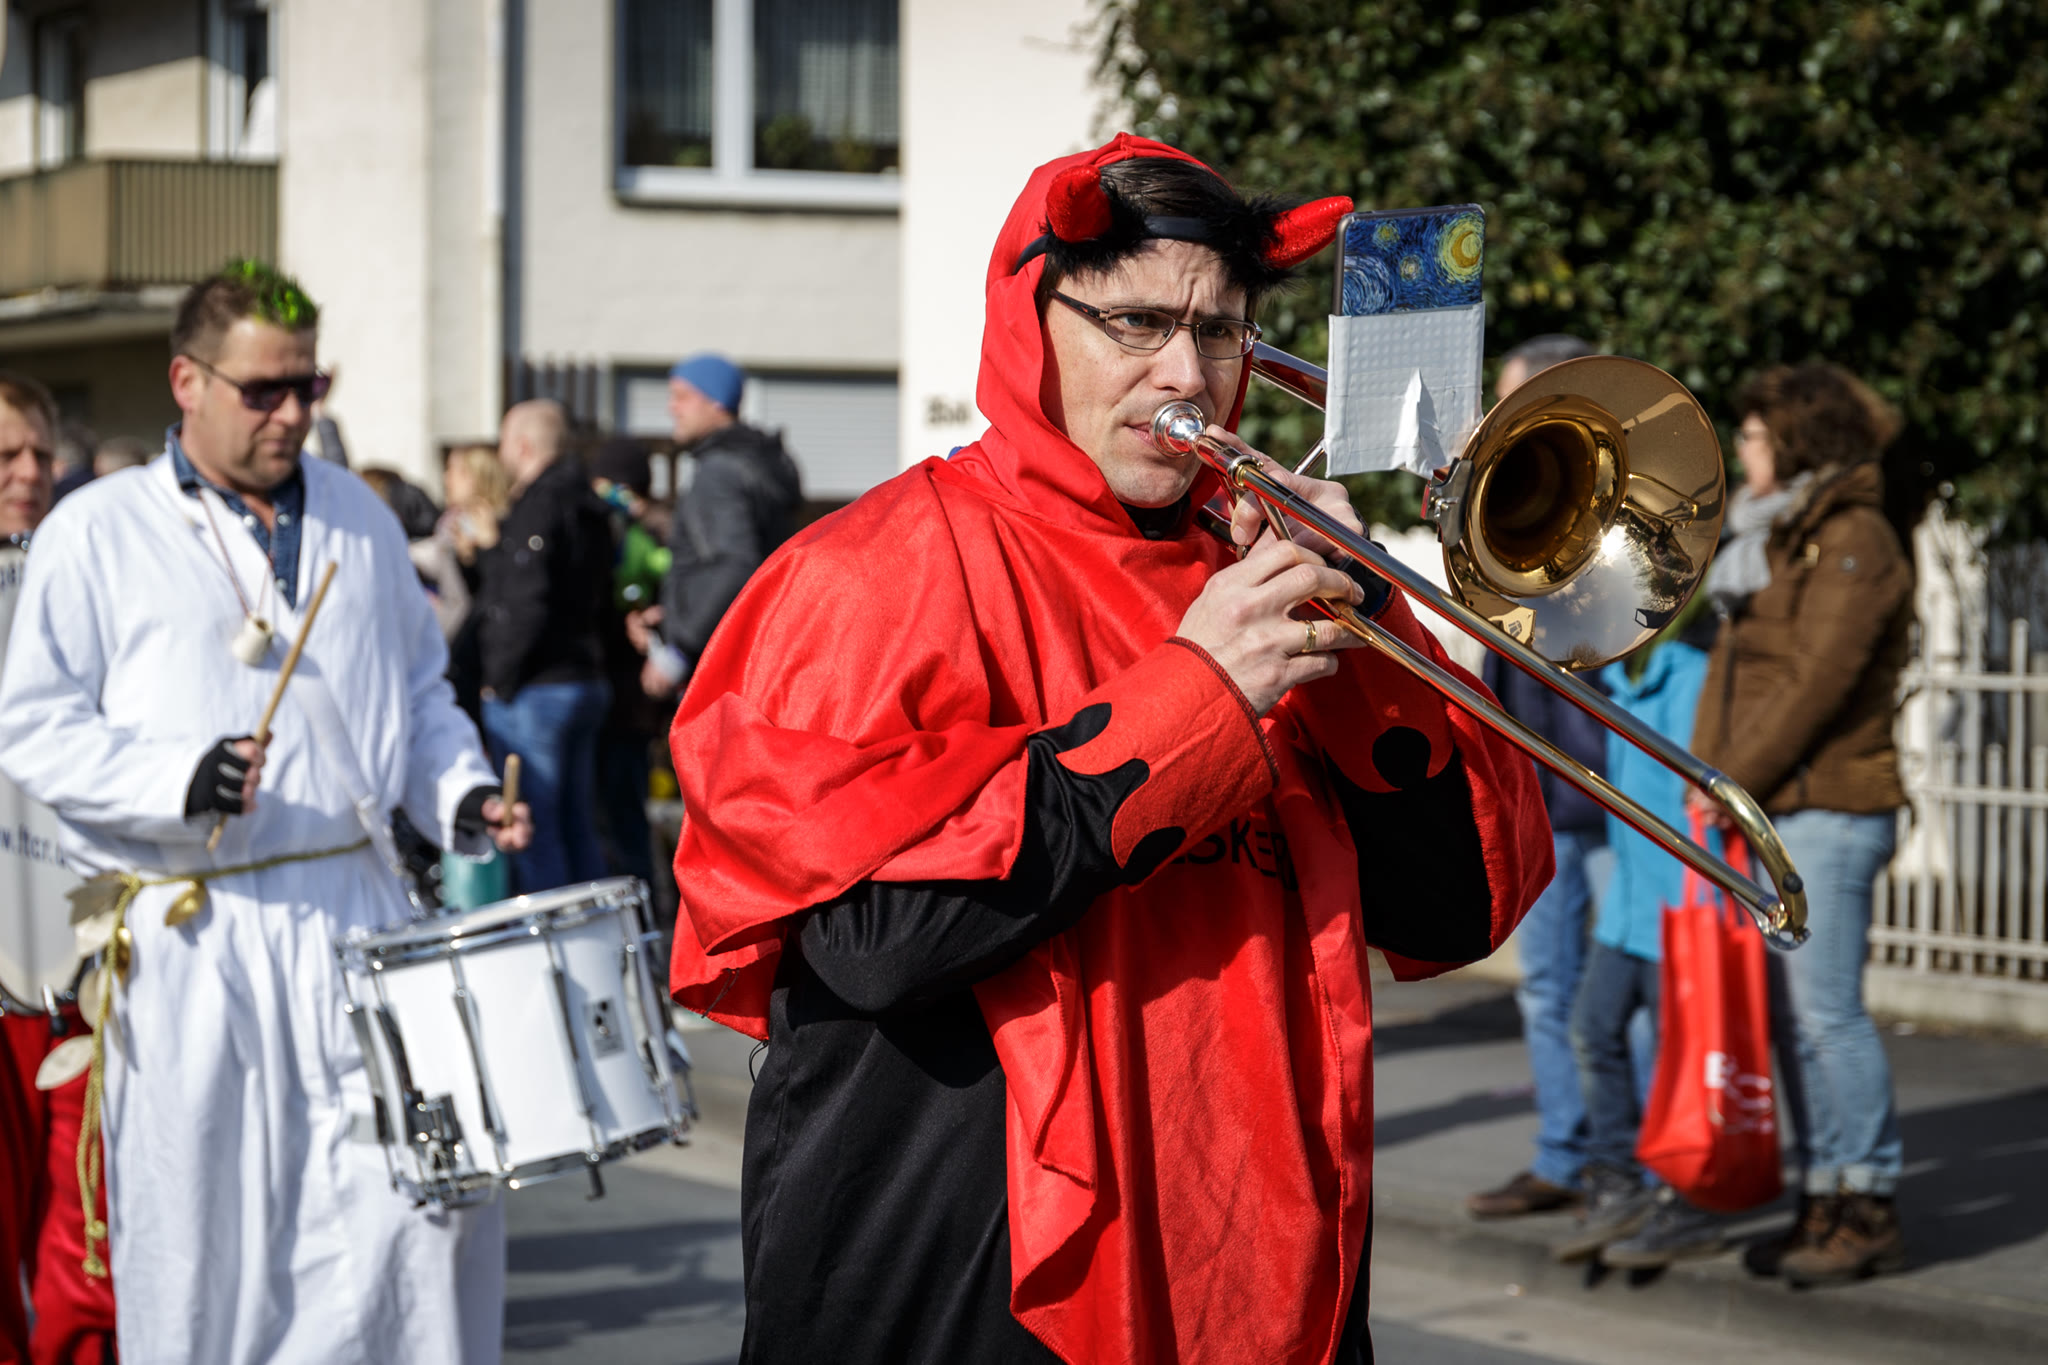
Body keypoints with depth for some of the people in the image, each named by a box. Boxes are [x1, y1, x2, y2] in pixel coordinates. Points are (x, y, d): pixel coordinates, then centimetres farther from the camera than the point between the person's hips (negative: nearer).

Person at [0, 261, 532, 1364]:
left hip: (355, 911, 3)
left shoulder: (357, 518, 14)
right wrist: (178, 780, -18)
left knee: (433, 1183, -5)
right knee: (203, 1236, 2)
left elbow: (419, 692, 22)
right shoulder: (97, 533, 0)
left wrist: (457, 794, 3)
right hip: (190, 934, -3)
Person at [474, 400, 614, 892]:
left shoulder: (537, 507, -14)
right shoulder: (587, 505, 14)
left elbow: (528, 605, -21)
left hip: (533, 689, -9)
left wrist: (500, 680, -15)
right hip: (586, 680, 9)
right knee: (577, 828, 14)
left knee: (533, 832, -6)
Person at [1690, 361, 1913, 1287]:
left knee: (1825, 1010, -9)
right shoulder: (1769, 539, 20)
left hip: (1825, 810, -9)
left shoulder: (1853, 542, -9)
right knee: (1789, 1015, 8)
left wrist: (1734, 780, -15)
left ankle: (1867, 1208, -4)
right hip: (1766, 812, 9)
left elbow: (1820, 680, -16)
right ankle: (1825, 1200, 12)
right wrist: (1712, 778, 12)